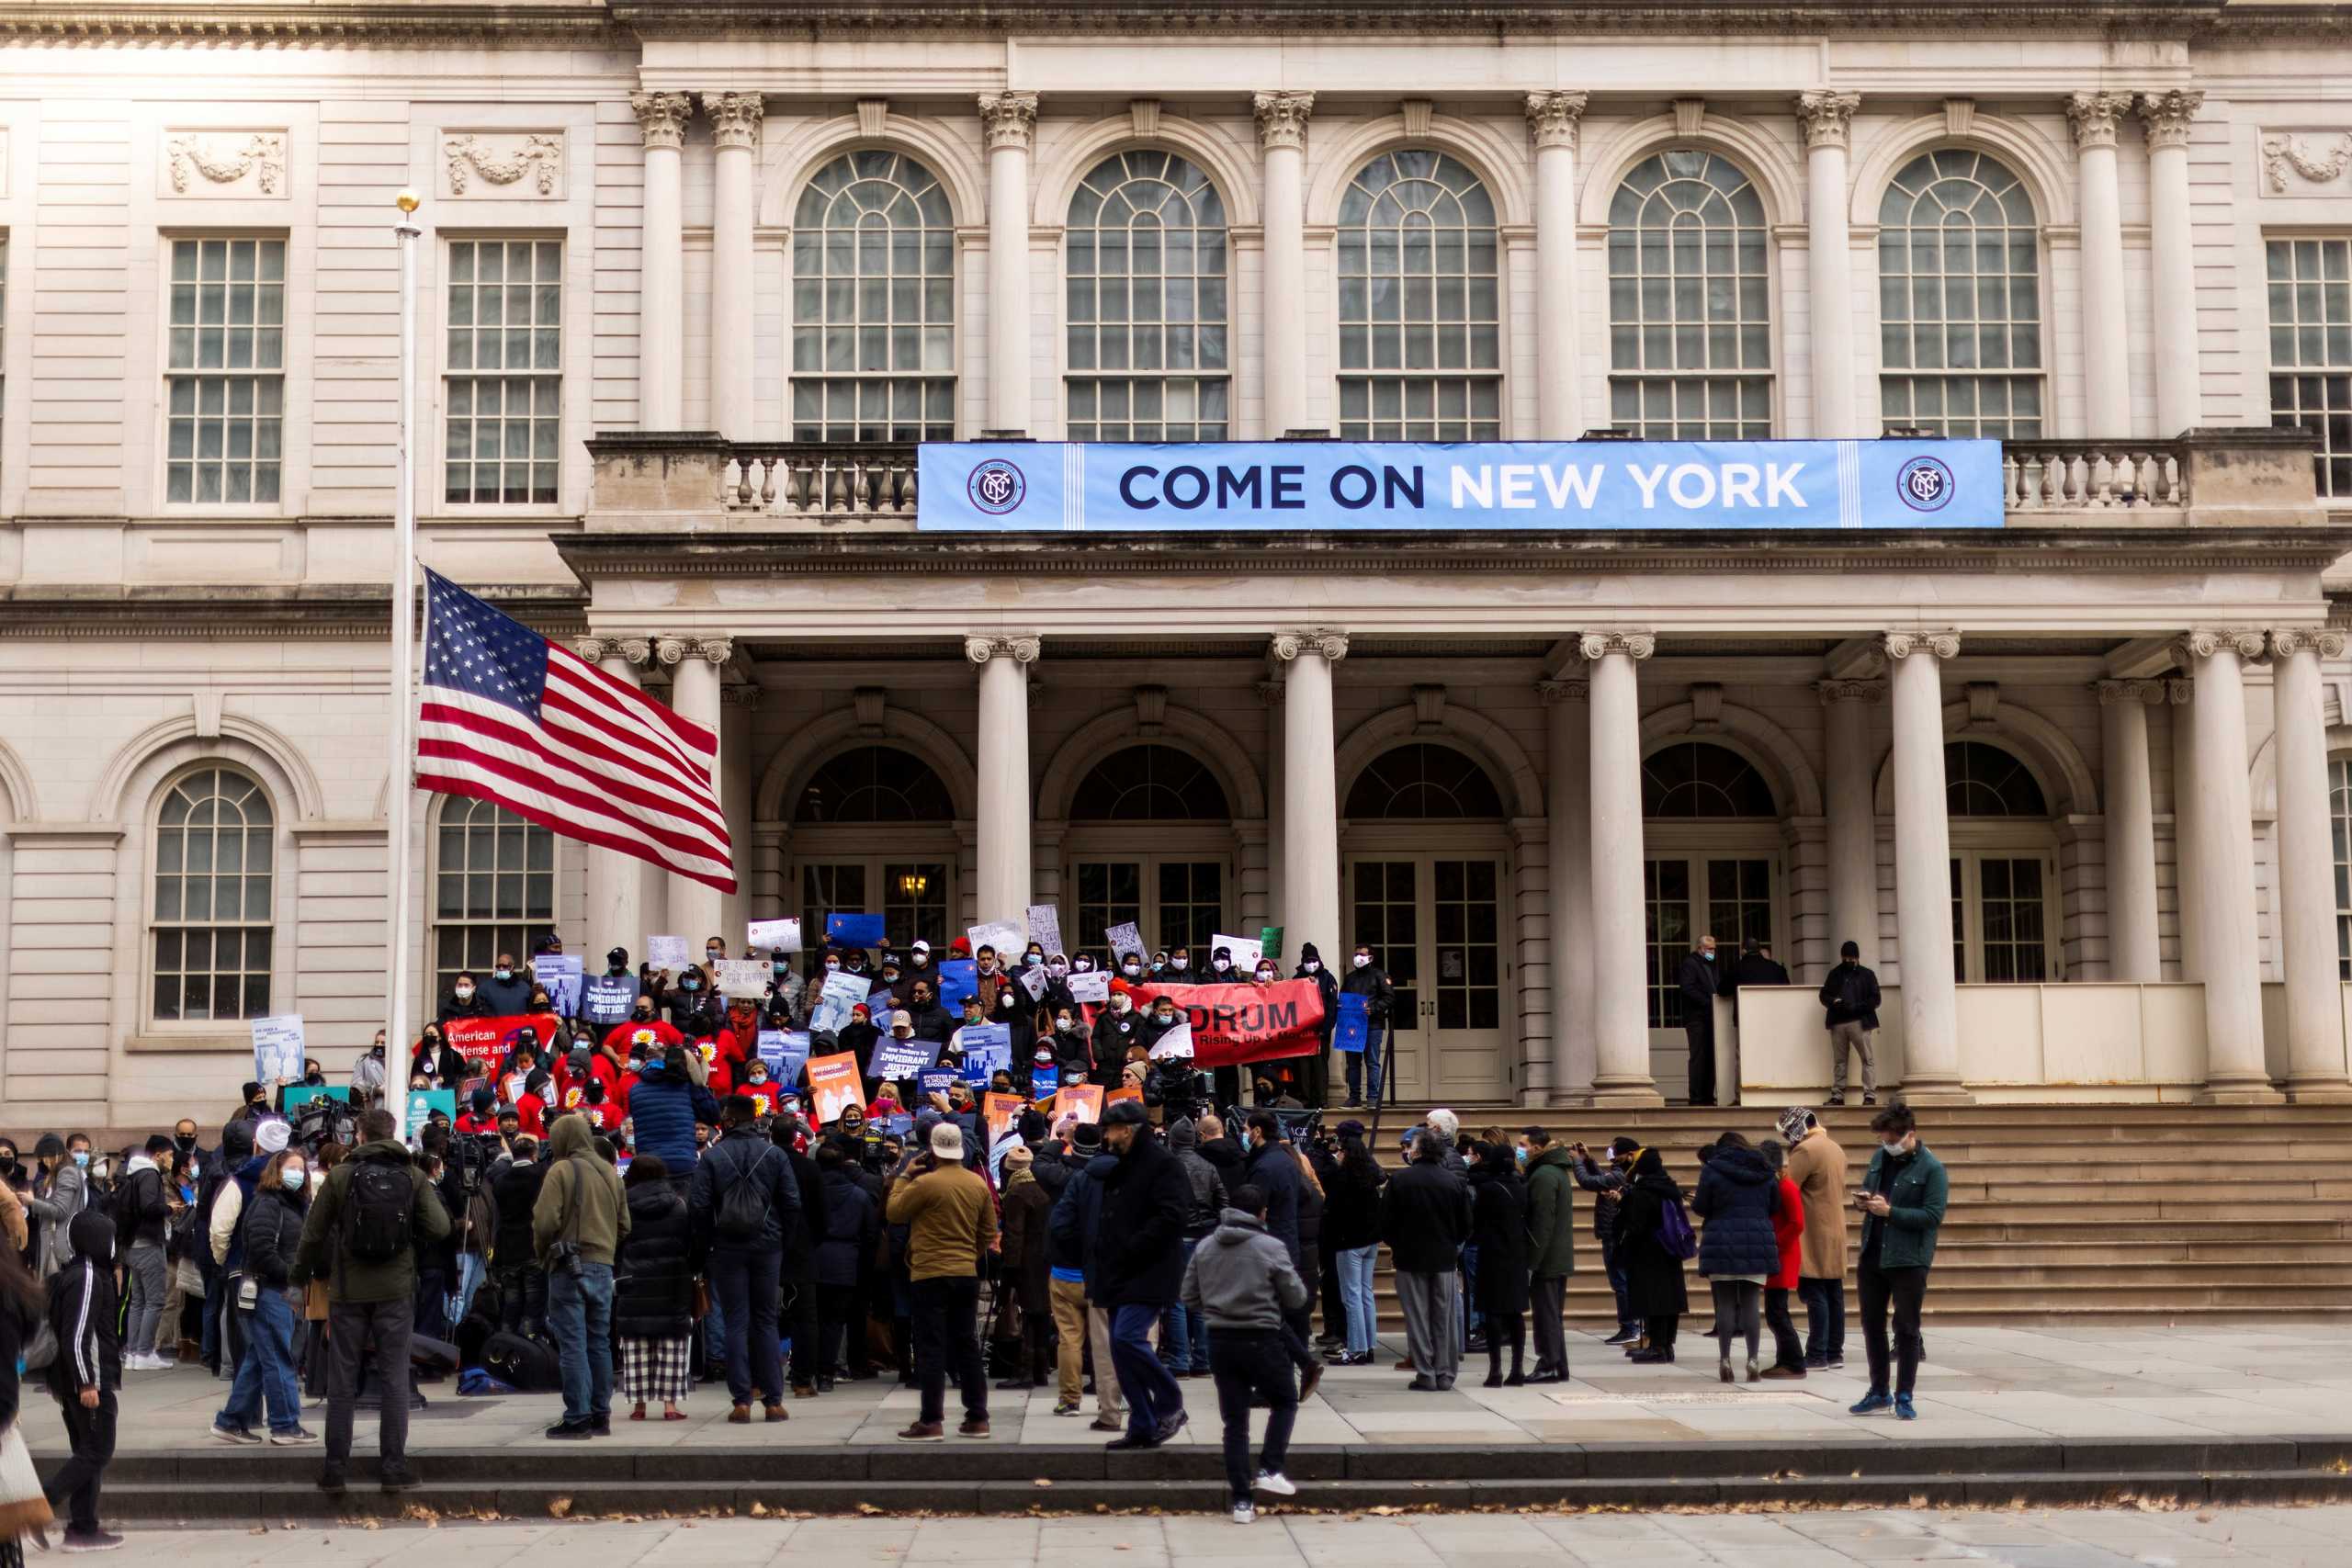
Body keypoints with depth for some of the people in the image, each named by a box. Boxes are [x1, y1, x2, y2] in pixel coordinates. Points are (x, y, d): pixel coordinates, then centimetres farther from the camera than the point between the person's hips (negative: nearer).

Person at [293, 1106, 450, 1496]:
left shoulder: (339, 1176, -3)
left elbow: (313, 1234, 0)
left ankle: (335, 1469, 9)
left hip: (348, 1291, 0)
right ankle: (395, 1468, 3)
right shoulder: (413, 1177, -1)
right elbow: (439, 1227, -9)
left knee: (341, 1382, 7)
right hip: (396, 1291, 0)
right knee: (394, 1379, 5)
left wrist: (301, 1274, 16)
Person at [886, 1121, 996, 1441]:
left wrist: (904, 1176, 5)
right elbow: (989, 1231, 11)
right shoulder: (978, 1183, 4)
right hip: (967, 1274, 5)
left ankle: (931, 1421, -2)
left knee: (931, 1349, -1)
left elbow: (894, 1212, -4)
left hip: (931, 1275, -5)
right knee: (967, 1348, 12)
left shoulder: (925, 1183, -15)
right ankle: (977, 1418, 14)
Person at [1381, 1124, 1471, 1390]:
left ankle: (1425, 1375, 1)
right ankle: (1445, 1375, 10)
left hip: (1410, 1257, -2)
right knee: (1443, 1318, 9)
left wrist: (1395, 1246, 13)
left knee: (1417, 1318, 4)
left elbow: (1386, 1221, -5)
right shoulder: (1455, 1182, -2)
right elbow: (1466, 1225, 3)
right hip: (1445, 1259, 2)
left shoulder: (1399, 1180, -9)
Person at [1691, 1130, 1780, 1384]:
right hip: (1757, 1244, 2)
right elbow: (1775, 1208, 11)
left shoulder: (1712, 1170, -3)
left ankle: (1725, 1359, 2)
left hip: (1722, 1244, -2)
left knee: (1725, 1303, 3)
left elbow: (1701, 1207, -2)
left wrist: (1693, 1202, 20)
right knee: (1752, 1303, 4)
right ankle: (1753, 1360, 1)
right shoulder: (1765, 1171, 8)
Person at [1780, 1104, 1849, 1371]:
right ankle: (1835, 1352, 14)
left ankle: (1817, 1355, -7)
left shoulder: (1806, 1150, -14)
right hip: (1835, 1231, 9)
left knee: (1814, 1294, -7)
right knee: (1834, 1293, 10)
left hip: (1813, 1233, -9)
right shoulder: (1835, 1148, 15)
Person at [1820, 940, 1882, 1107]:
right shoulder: (1834, 974, 17)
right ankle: (1837, 1096, 7)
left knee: (1868, 1059, -8)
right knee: (1839, 1060, 5)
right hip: (1837, 1023, 3)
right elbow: (1824, 995, 16)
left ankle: (1870, 1095, -9)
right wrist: (1833, 1001, -7)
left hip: (1859, 1022, -3)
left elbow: (1875, 999, 1)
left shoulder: (1867, 974, 7)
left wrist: (1856, 1007, -14)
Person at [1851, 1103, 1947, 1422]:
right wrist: (1864, 1201, -3)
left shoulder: (1932, 1169, -10)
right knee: (1872, 1325, 12)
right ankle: (1879, 1392, 24)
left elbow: (1933, 1216, -16)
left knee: (1907, 1330, 3)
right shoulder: (1879, 1157, 8)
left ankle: (1904, 1397, 11)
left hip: (1909, 1261, -6)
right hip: (1871, 1256, 6)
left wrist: (1890, 1211, -22)